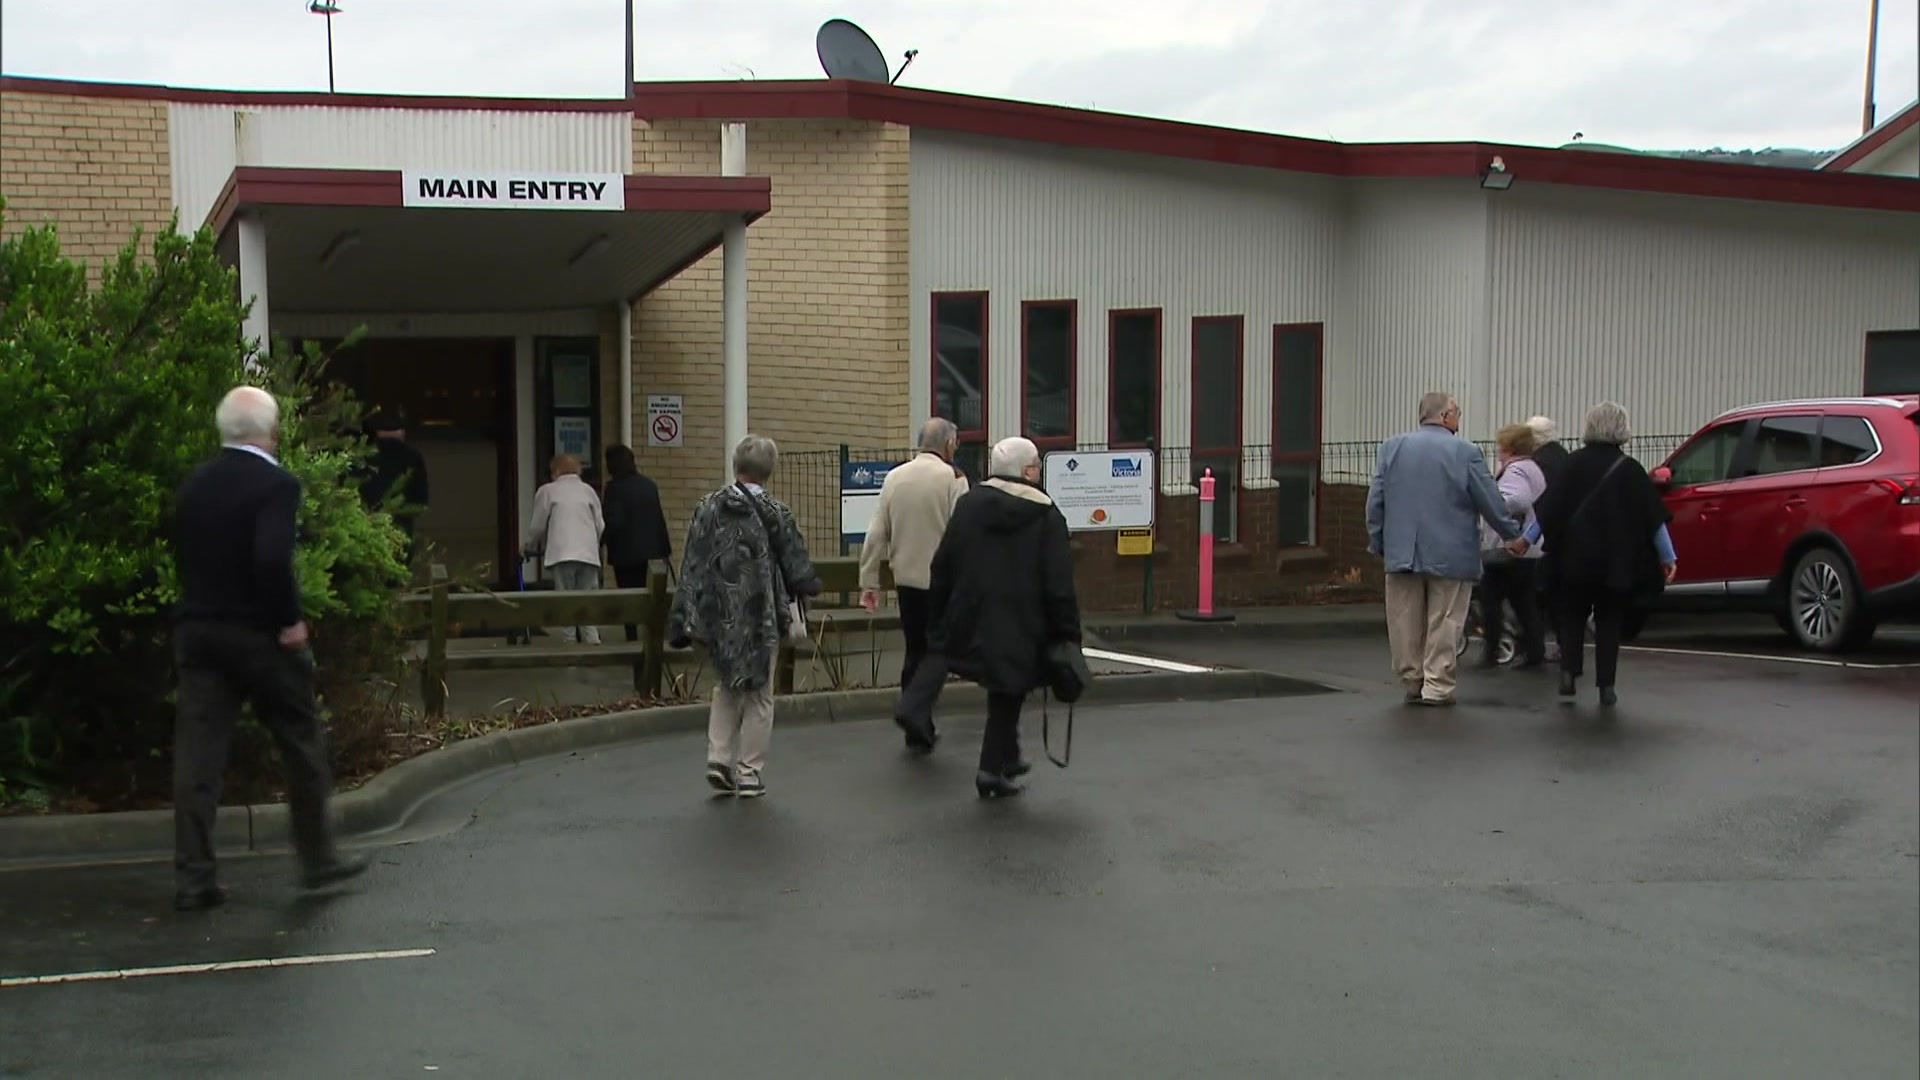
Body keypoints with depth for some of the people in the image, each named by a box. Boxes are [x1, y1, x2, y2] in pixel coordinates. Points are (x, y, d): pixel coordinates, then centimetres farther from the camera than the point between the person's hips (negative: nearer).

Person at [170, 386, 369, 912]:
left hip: (198, 630, 6)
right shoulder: (276, 484, -13)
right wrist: (290, 620, -15)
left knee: (197, 753, 3)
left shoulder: (193, 486, 9)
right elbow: (272, 560, -24)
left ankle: (192, 876, 2)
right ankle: (318, 858, 20)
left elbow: (182, 554, 12)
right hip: (260, 633, -5)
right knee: (302, 744, 11)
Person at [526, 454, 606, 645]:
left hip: (562, 553, -3)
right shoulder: (588, 490, 16)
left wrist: (531, 547, 26)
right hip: (589, 554, 3)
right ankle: (592, 640, -7)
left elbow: (538, 526, 9)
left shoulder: (548, 491, 8)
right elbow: (601, 526, 14)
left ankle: (569, 642, -4)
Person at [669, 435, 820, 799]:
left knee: (725, 689, 20)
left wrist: (683, 618, 1)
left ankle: (719, 760, 7)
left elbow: (691, 567, -2)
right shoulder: (774, 513, -10)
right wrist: (808, 588, 20)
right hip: (762, 618, -3)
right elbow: (797, 565, -2)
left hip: (719, 617, 3)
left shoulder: (708, 509, -2)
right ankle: (750, 773, 9)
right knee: (758, 696, 9)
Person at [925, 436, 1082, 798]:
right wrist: (1068, 637, -4)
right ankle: (993, 768, 5)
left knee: (1002, 691, 22)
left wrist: (937, 623, 13)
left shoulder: (967, 506, 3)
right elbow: (1059, 586, -11)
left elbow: (941, 569, 5)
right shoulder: (1045, 517, -8)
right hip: (1021, 629, -4)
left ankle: (1007, 758, 28)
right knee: (1006, 698, 8)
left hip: (971, 625, 4)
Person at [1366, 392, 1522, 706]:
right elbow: (1491, 503, -4)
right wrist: (1514, 534, 11)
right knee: (1443, 623, 3)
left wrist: (1377, 542, 12)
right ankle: (1437, 687, 3)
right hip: (1449, 555, -3)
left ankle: (1412, 681, 16)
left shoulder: (1393, 447, 2)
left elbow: (1375, 501, 4)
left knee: (1406, 622, 10)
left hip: (1401, 551, 3)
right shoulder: (1465, 452, -8)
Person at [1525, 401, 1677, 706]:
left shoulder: (1574, 463, -4)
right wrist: (1667, 556, 1)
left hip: (1575, 556, 0)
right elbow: (1653, 516, -4)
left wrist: (1528, 538, 9)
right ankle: (1606, 685, 7)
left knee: (1572, 615, 15)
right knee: (1609, 619, 11)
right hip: (1616, 562, 0)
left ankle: (1569, 673, 1)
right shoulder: (1628, 469, -5)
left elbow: (1549, 506, -2)